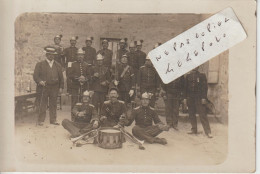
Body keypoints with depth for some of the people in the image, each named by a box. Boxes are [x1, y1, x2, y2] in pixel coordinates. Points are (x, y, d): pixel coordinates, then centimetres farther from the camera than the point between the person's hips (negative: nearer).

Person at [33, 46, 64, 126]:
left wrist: (61, 87, 7)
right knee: (42, 105, 0)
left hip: (54, 89, 3)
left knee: (53, 105, 7)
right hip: (43, 88, -3)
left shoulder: (58, 65, 15)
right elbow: (35, 75, -1)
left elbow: (61, 77, 15)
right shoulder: (40, 64, 6)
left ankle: (53, 120, 16)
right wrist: (40, 81, -20)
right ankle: (41, 120, 7)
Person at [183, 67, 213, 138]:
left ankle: (208, 132, -5)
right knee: (191, 115, 7)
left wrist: (204, 98, -11)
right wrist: (185, 98, 9)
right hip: (190, 98, 4)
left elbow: (205, 87, -3)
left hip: (199, 98, -4)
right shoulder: (188, 75, 11)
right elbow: (186, 87, 14)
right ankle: (194, 130, 19)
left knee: (203, 115, -7)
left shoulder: (202, 75, 1)